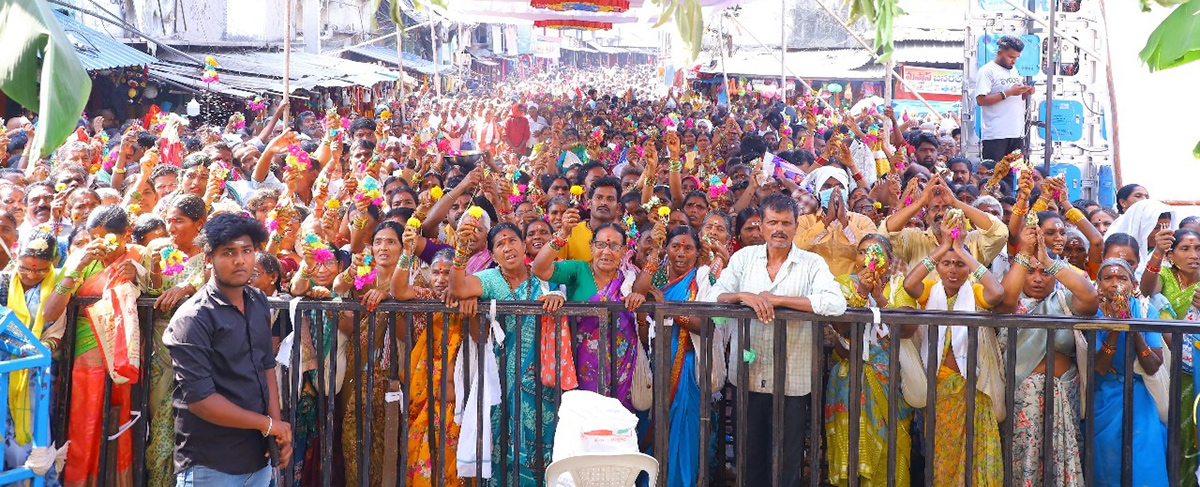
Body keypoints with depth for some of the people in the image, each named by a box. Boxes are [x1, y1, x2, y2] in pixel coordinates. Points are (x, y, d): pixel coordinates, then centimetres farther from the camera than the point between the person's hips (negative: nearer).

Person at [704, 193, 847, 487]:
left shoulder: (812, 263, -2)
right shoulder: (744, 258, 6)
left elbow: (836, 304, -19)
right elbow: (711, 297, 1)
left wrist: (777, 299, -19)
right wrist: (744, 296, -19)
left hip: (792, 381, -2)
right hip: (748, 375, 2)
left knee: (788, 461, 6)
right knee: (749, 455, 13)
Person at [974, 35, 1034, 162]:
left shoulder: (1014, 70, 18)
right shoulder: (987, 71, -6)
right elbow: (981, 99, -17)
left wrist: (1026, 92, 4)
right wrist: (1009, 92, -18)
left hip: (1017, 133, 8)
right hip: (995, 135, -7)